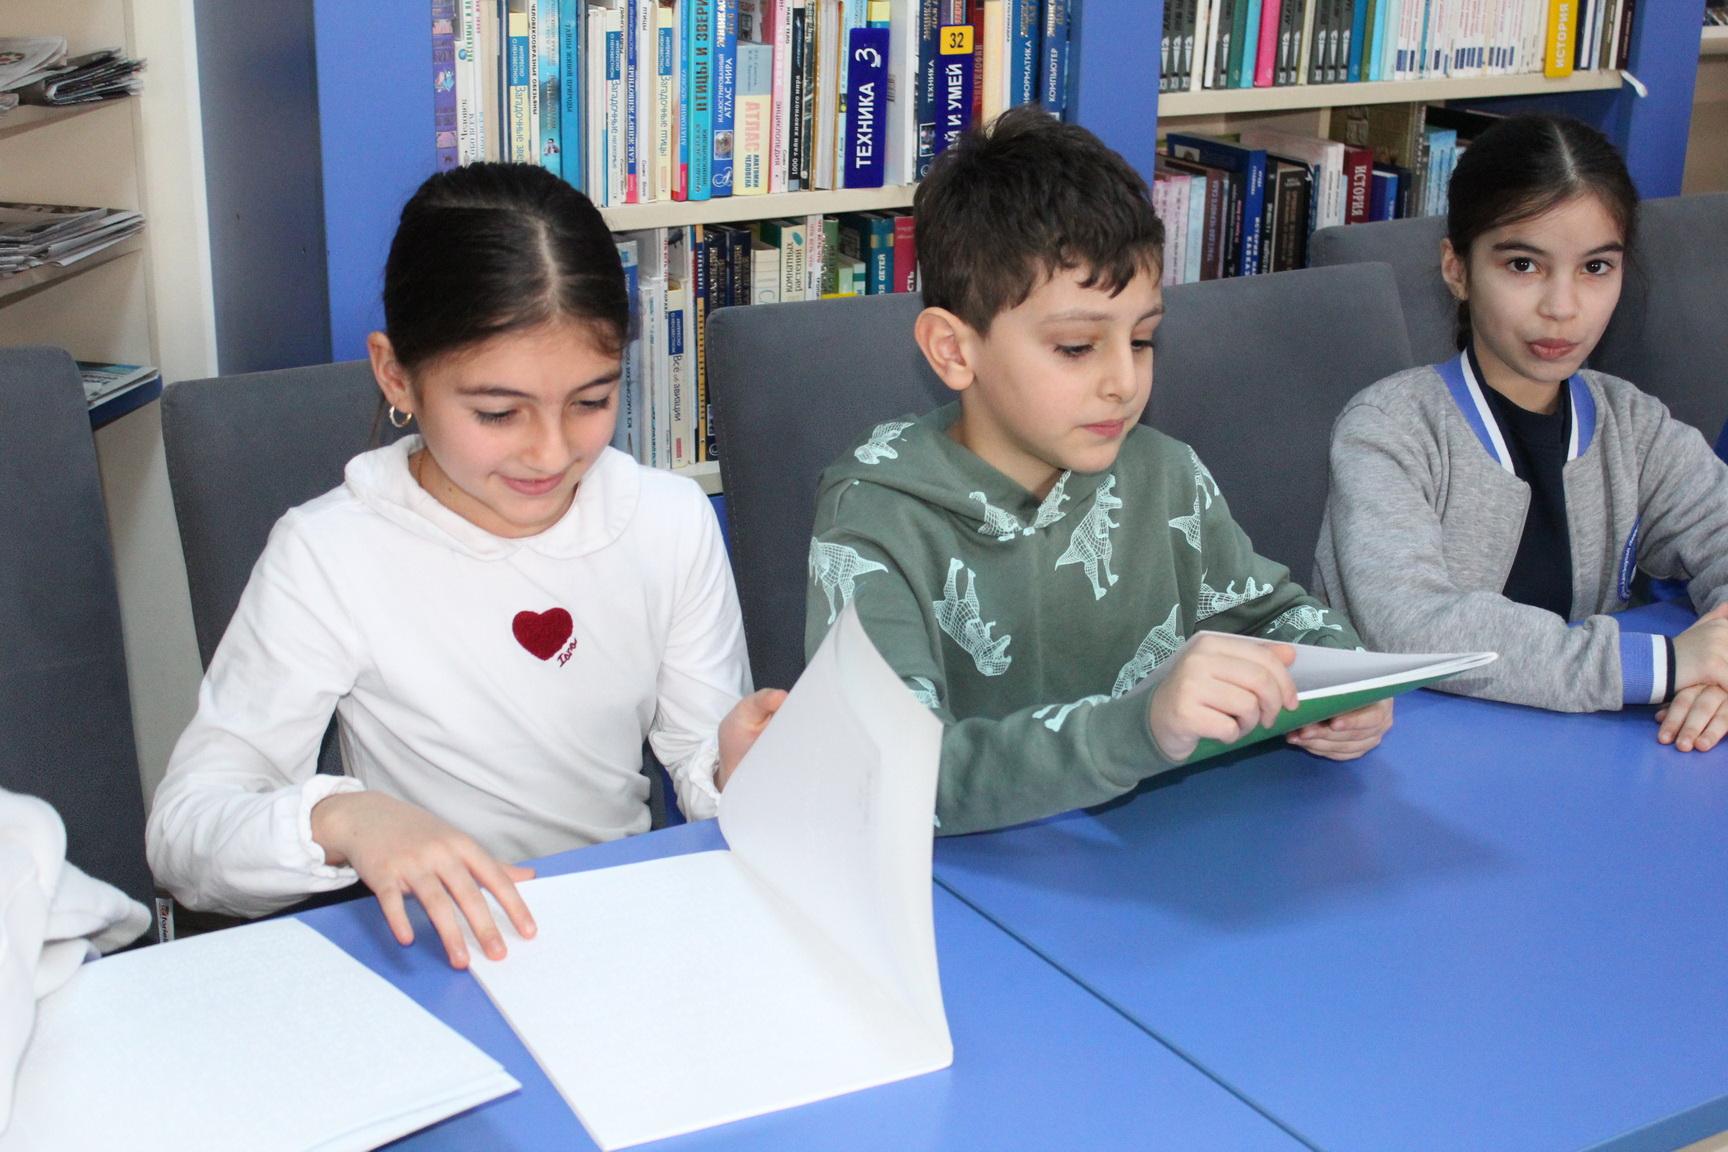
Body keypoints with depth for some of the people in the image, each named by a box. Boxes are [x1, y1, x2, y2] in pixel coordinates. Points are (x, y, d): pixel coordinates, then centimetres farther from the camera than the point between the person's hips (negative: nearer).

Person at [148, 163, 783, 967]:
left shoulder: (674, 522, 0)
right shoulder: (329, 556, -12)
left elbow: (702, 783, 6)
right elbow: (183, 829, -12)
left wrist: (736, 769, -18)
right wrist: (338, 820, -32)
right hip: (433, 957, -1)